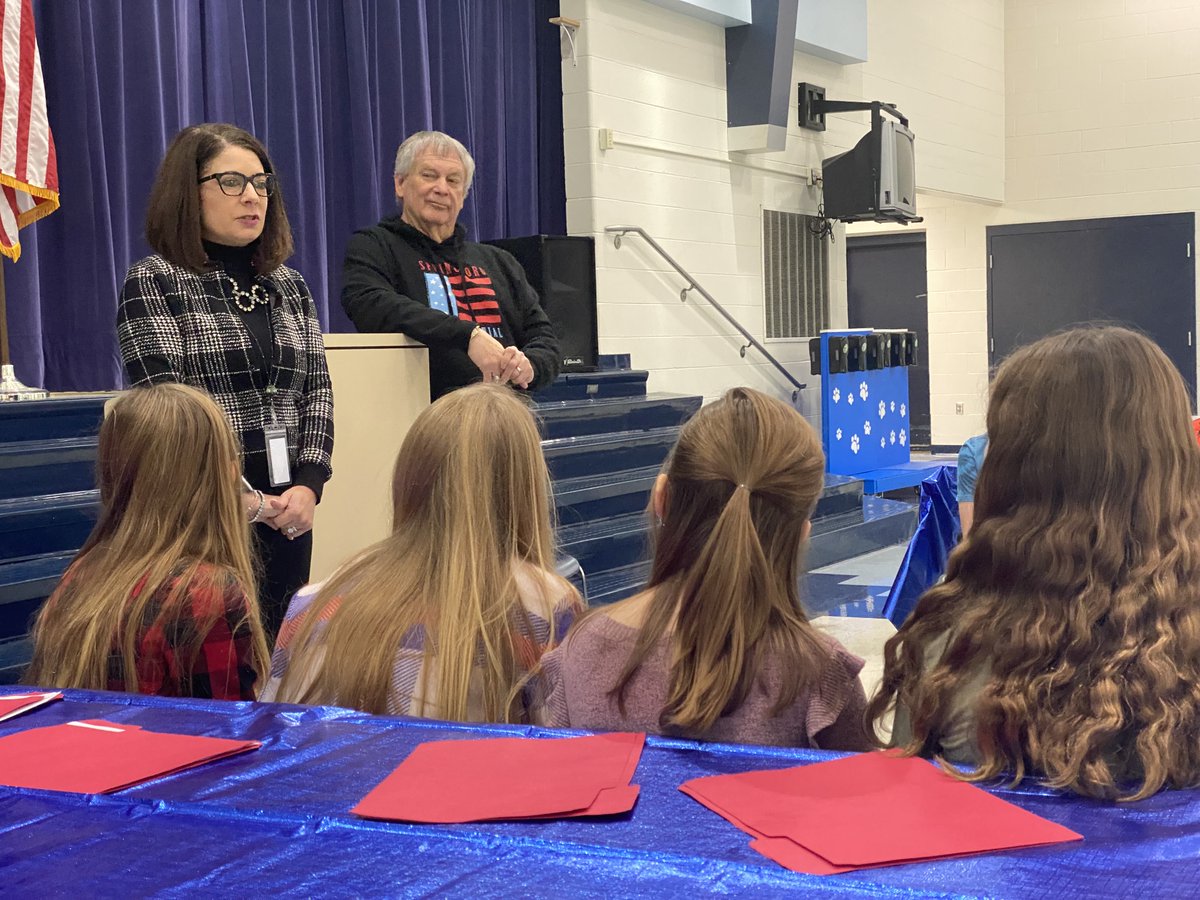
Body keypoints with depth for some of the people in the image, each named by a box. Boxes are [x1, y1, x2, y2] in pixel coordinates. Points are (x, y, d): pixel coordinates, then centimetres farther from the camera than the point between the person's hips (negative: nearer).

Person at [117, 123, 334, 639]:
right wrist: (245, 500, -15)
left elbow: (317, 391, 11)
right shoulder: (153, 283, -3)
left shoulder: (289, 286, 15)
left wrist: (308, 485, -5)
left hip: (288, 513, 5)